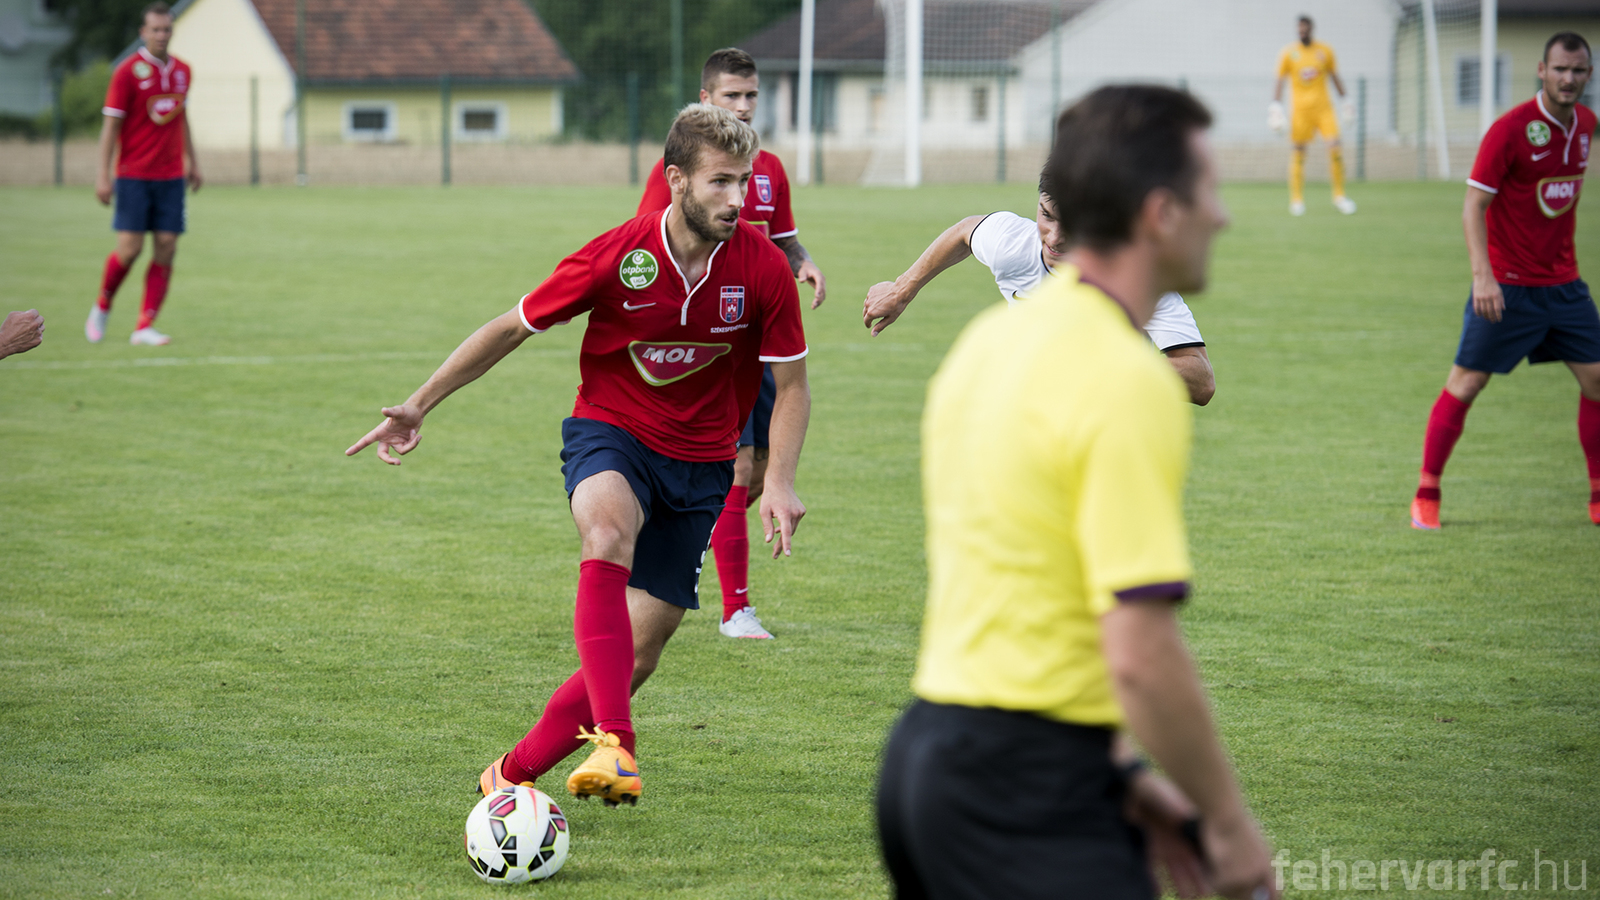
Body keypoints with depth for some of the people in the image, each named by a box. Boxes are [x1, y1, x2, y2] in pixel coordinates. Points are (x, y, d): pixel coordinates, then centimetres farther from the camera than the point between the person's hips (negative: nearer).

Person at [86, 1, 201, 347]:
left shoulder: (181, 71, 9)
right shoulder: (128, 72, -8)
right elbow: (111, 124, -8)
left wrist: (193, 162, 21)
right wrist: (103, 176, -13)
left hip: (171, 176, 5)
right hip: (134, 175, -5)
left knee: (166, 249, -4)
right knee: (130, 248, -9)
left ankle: (145, 326, -1)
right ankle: (102, 306, 17)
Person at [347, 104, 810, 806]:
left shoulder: (764, 267, -12)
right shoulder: (617, 255, -16)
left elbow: (791, 384, -1)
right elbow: (513, 328, -4)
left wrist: (779, 480, -15)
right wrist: (419, 406, -3)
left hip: (699, 464, 3)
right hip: (609, 433, -3)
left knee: (639, 653, -2)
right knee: (609, 531, -38)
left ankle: (513, 773, 16)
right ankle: (612, 748, -50)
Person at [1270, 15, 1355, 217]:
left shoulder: (1325, 51, 7)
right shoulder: (1288, 54, 2)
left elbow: (1335, 78, 16)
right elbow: (1279, 81, 4)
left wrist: (1346, 101, 14)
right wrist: (1276, 106, -6)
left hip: (1323, 107, 1)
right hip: (1300, 108, -1)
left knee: (1335, 147, -11)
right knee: (1298, 152, -1)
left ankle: (1339, 196, -1)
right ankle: (1296, 199, 7)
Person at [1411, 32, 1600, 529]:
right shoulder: (1510, 129, -16)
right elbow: (1473, 206, -17)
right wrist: (1483, 276, -27)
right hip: (1506, 284, -6)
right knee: (1465, 382, -3)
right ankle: (1426, 497, 8)